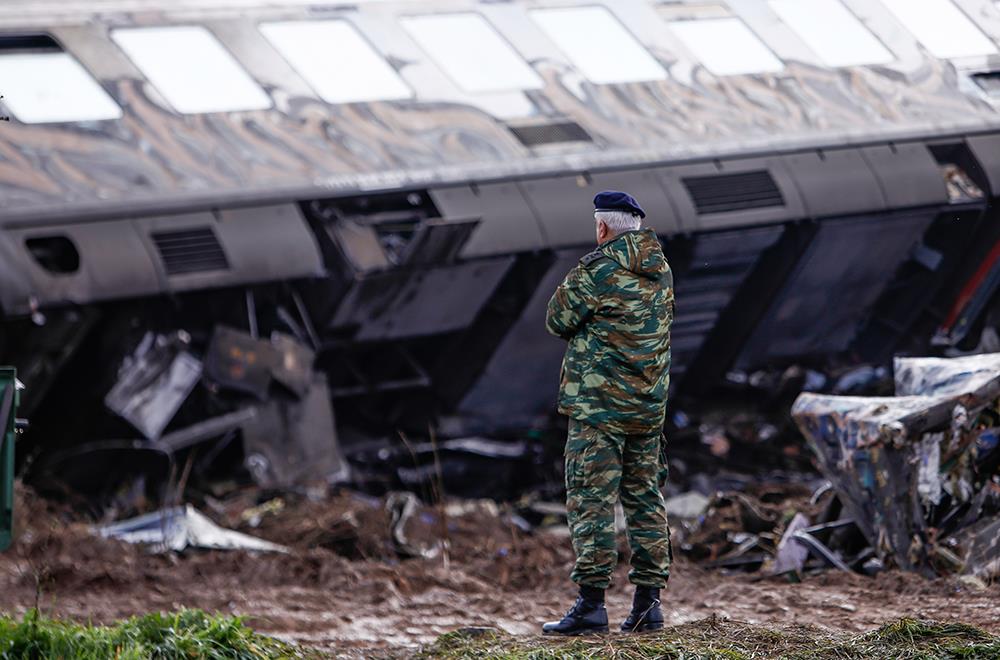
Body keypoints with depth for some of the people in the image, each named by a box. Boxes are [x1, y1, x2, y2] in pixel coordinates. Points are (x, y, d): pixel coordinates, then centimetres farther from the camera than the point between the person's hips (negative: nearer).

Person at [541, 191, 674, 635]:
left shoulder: (598, 269, -12)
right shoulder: (660, 270, 10)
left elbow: (557, 320, -4)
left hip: (599, 401, -7)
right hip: (650, 403, 7)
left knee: (591, 498, -7)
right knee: (643, 496, 12)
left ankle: (591, 603, -13)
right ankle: (648, 603, 12)